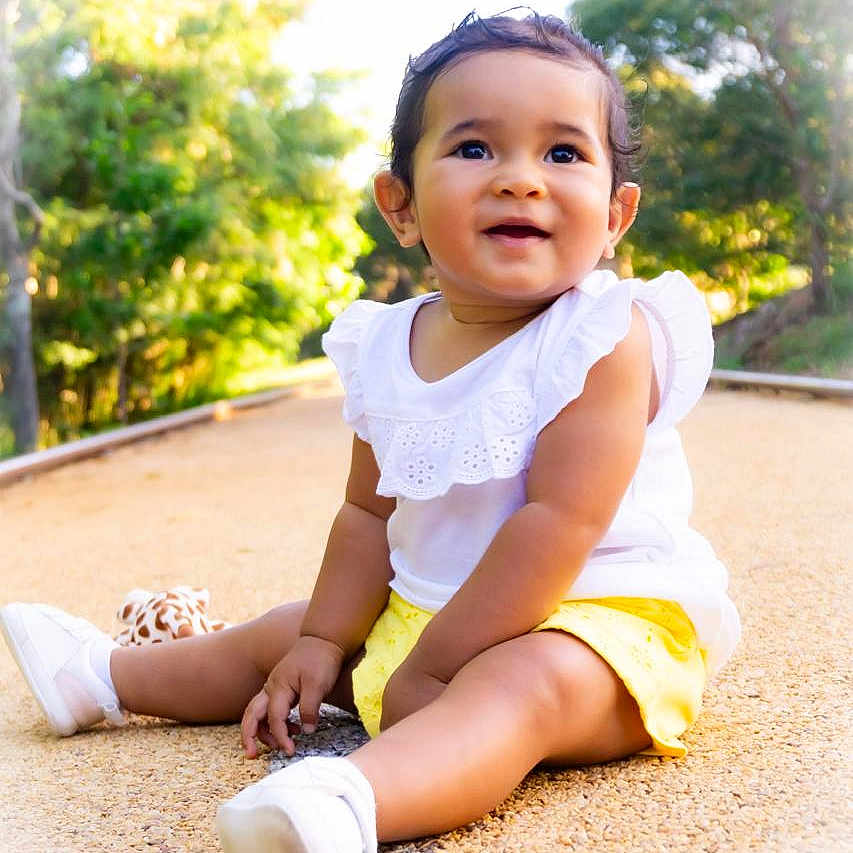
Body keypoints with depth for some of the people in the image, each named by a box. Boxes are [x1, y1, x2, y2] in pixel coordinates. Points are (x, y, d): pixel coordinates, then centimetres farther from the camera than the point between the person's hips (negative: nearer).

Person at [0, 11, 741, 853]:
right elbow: (370, 511, 10)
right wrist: (323, 643, 4)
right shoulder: (387, 348, 1)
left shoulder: (606, 337, -19)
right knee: (284, 633, 19)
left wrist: (429, 673, -23)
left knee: (518, 683, -38)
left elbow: (557, 522, -25)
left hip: (601, 622, -7)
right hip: (420, 614, 7)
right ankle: (105, 675, 39)